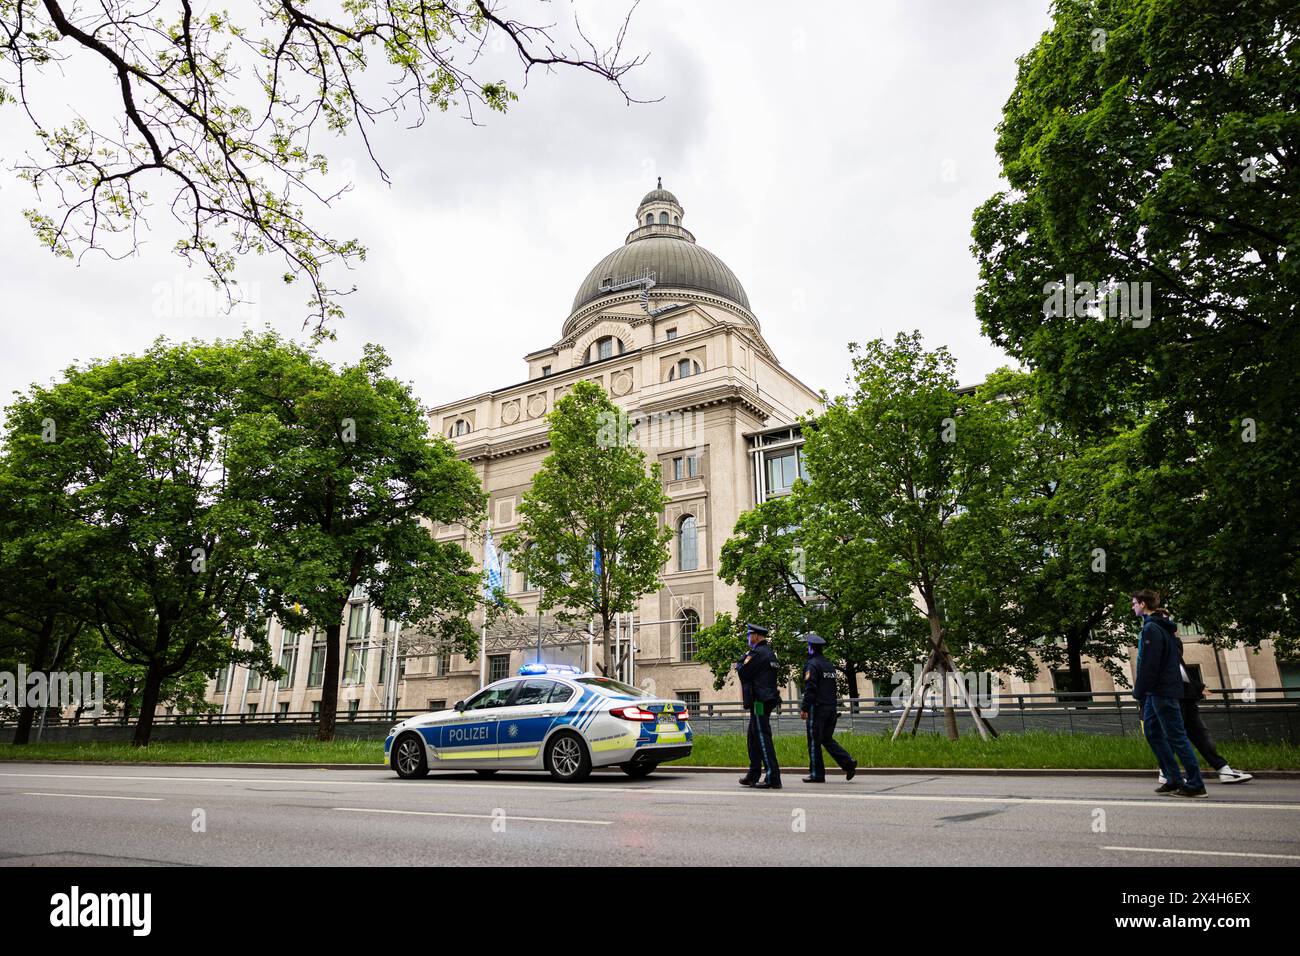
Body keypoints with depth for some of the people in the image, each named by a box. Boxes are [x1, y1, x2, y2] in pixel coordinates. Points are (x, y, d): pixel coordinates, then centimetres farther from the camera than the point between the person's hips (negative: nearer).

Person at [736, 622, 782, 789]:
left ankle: (773, 779, -8)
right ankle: (753, 776, 21)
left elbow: (743, 673, -14)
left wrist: (742, 660, 3)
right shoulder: (770, 653, 17)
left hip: (759, 701, -10)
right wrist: (742, 665, 11)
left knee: (763, 738, -8)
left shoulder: (757, 653, -14)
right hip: (768, 700, 10)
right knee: (754, 738, 15)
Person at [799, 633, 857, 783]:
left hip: (817, 708, -8)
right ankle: (848, 763, 2)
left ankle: (817, 774, 4)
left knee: (814, 742, 0)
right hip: (831, 708, 8)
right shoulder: (830, 665, 15)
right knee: (827, 739, 16)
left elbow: (810, 688, -17)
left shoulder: (813, 665, -12)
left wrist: (804, 708, -15)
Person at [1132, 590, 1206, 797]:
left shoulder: (1151, 629, -15)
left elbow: (1148, 665, -19)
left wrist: (1139, 692, -13)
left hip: (1161, 691, -10)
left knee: (1177, 736, -5)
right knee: (1152, 732, 12)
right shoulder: (1164, 627, 16)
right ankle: (1174, 780, 14)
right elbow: (1177, 655, 21)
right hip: (1157, 692, 10)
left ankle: (1195, 784, 0)